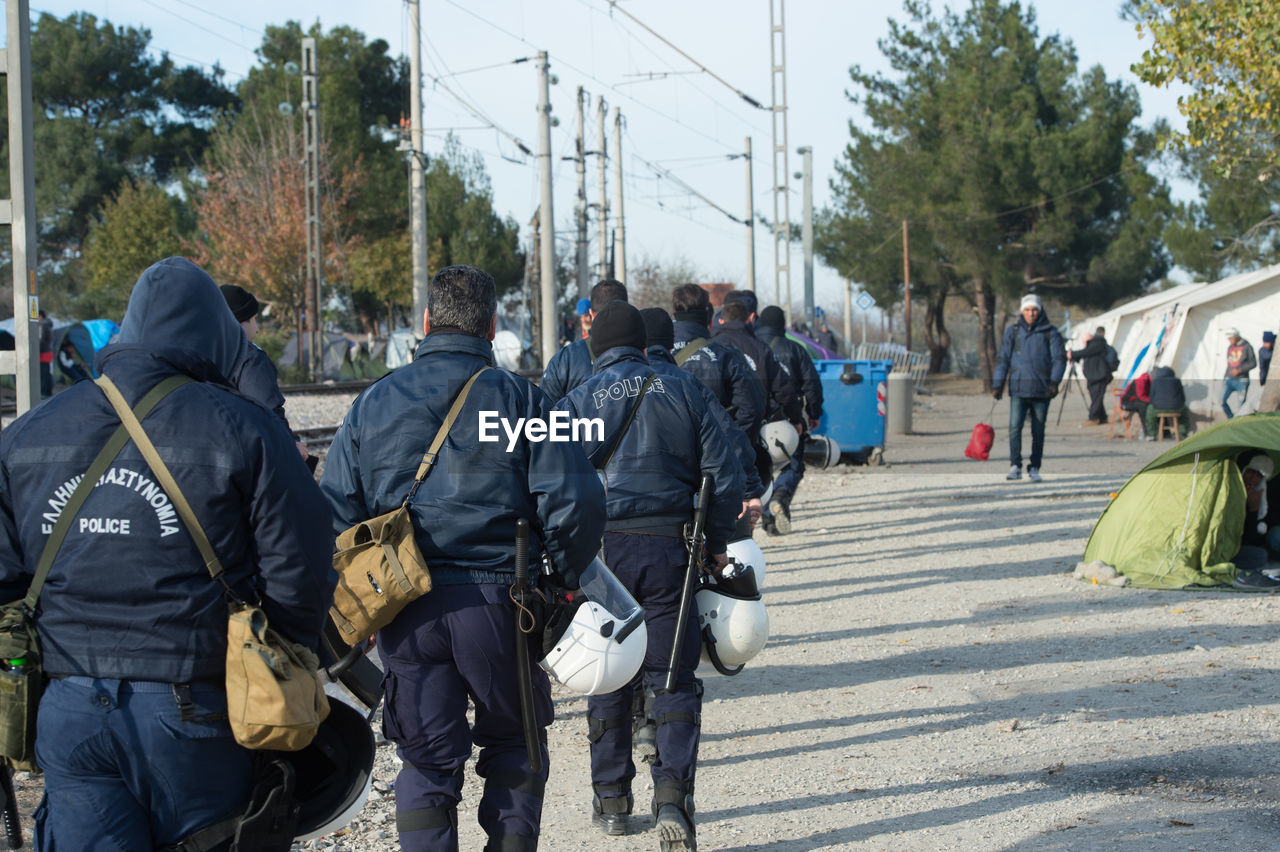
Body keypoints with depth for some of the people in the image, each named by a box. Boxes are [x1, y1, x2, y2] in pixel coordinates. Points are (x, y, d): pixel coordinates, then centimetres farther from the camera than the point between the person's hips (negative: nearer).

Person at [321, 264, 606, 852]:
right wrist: (564, 578, 5)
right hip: (498, 601, -2)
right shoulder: (521, 400, -3)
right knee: (513, 741, 18)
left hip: (404, 606, 2)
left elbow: (334, 515, 2)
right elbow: (575, 504, -11)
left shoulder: (372, 404, 4)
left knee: (426, 759, 10)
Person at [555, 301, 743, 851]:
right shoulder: (682, 391, 4)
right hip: (669, 548, 0)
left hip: (604, 550, 0)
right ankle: (672, 794, -12)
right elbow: (724, 475, 3)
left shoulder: (577, 403, 1)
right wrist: (717, 545, 12)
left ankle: (611, 800, 20)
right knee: (673, 679, 5)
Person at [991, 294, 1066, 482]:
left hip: (1041, 390, 0)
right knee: (1014, 427, -15)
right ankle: (1015, 467, -12)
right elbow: (1003, 359, 9)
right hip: (1018, 389, 0)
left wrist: (1054, 381, -14)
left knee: (1038, 431, 4)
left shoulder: (1049, 332, 4)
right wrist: (997, 385, 2)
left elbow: (1059, 358, 0)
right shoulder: (1012, 332, 8)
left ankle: (1034, 468, 14)